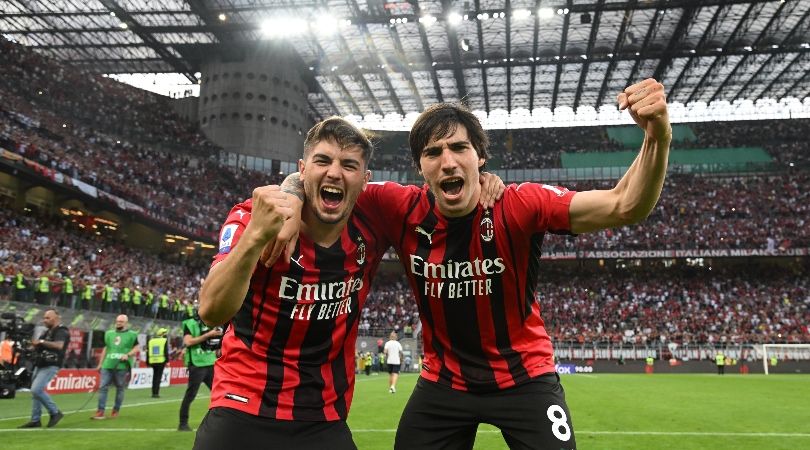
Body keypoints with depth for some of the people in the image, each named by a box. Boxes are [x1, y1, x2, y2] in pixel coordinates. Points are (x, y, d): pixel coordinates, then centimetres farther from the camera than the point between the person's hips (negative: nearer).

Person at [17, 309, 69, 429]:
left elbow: (59, 345, -30)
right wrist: (35, 344, 5)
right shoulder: (47, 332, 18)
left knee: (36, 390, -18)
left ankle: (55, 412, -5)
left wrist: (41, 342, -26)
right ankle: (35, 420, 19)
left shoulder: (61, 331, -12)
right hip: (40, 365, 10)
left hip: (50, 366, -10)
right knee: (35, 391, 11)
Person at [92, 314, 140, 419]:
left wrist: (128, 355, -17)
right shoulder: (109, 334, 16)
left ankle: (116, 411, 16)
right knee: (103, 387, -3)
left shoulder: (131, 335, 3)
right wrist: (100, 364, 16)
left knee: (120, 388, 4)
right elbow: (105, 349, 20)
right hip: (107, 365, 4)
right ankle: (100, 412, -2)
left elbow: (137, 348, 0)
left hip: (122, 366, -4)